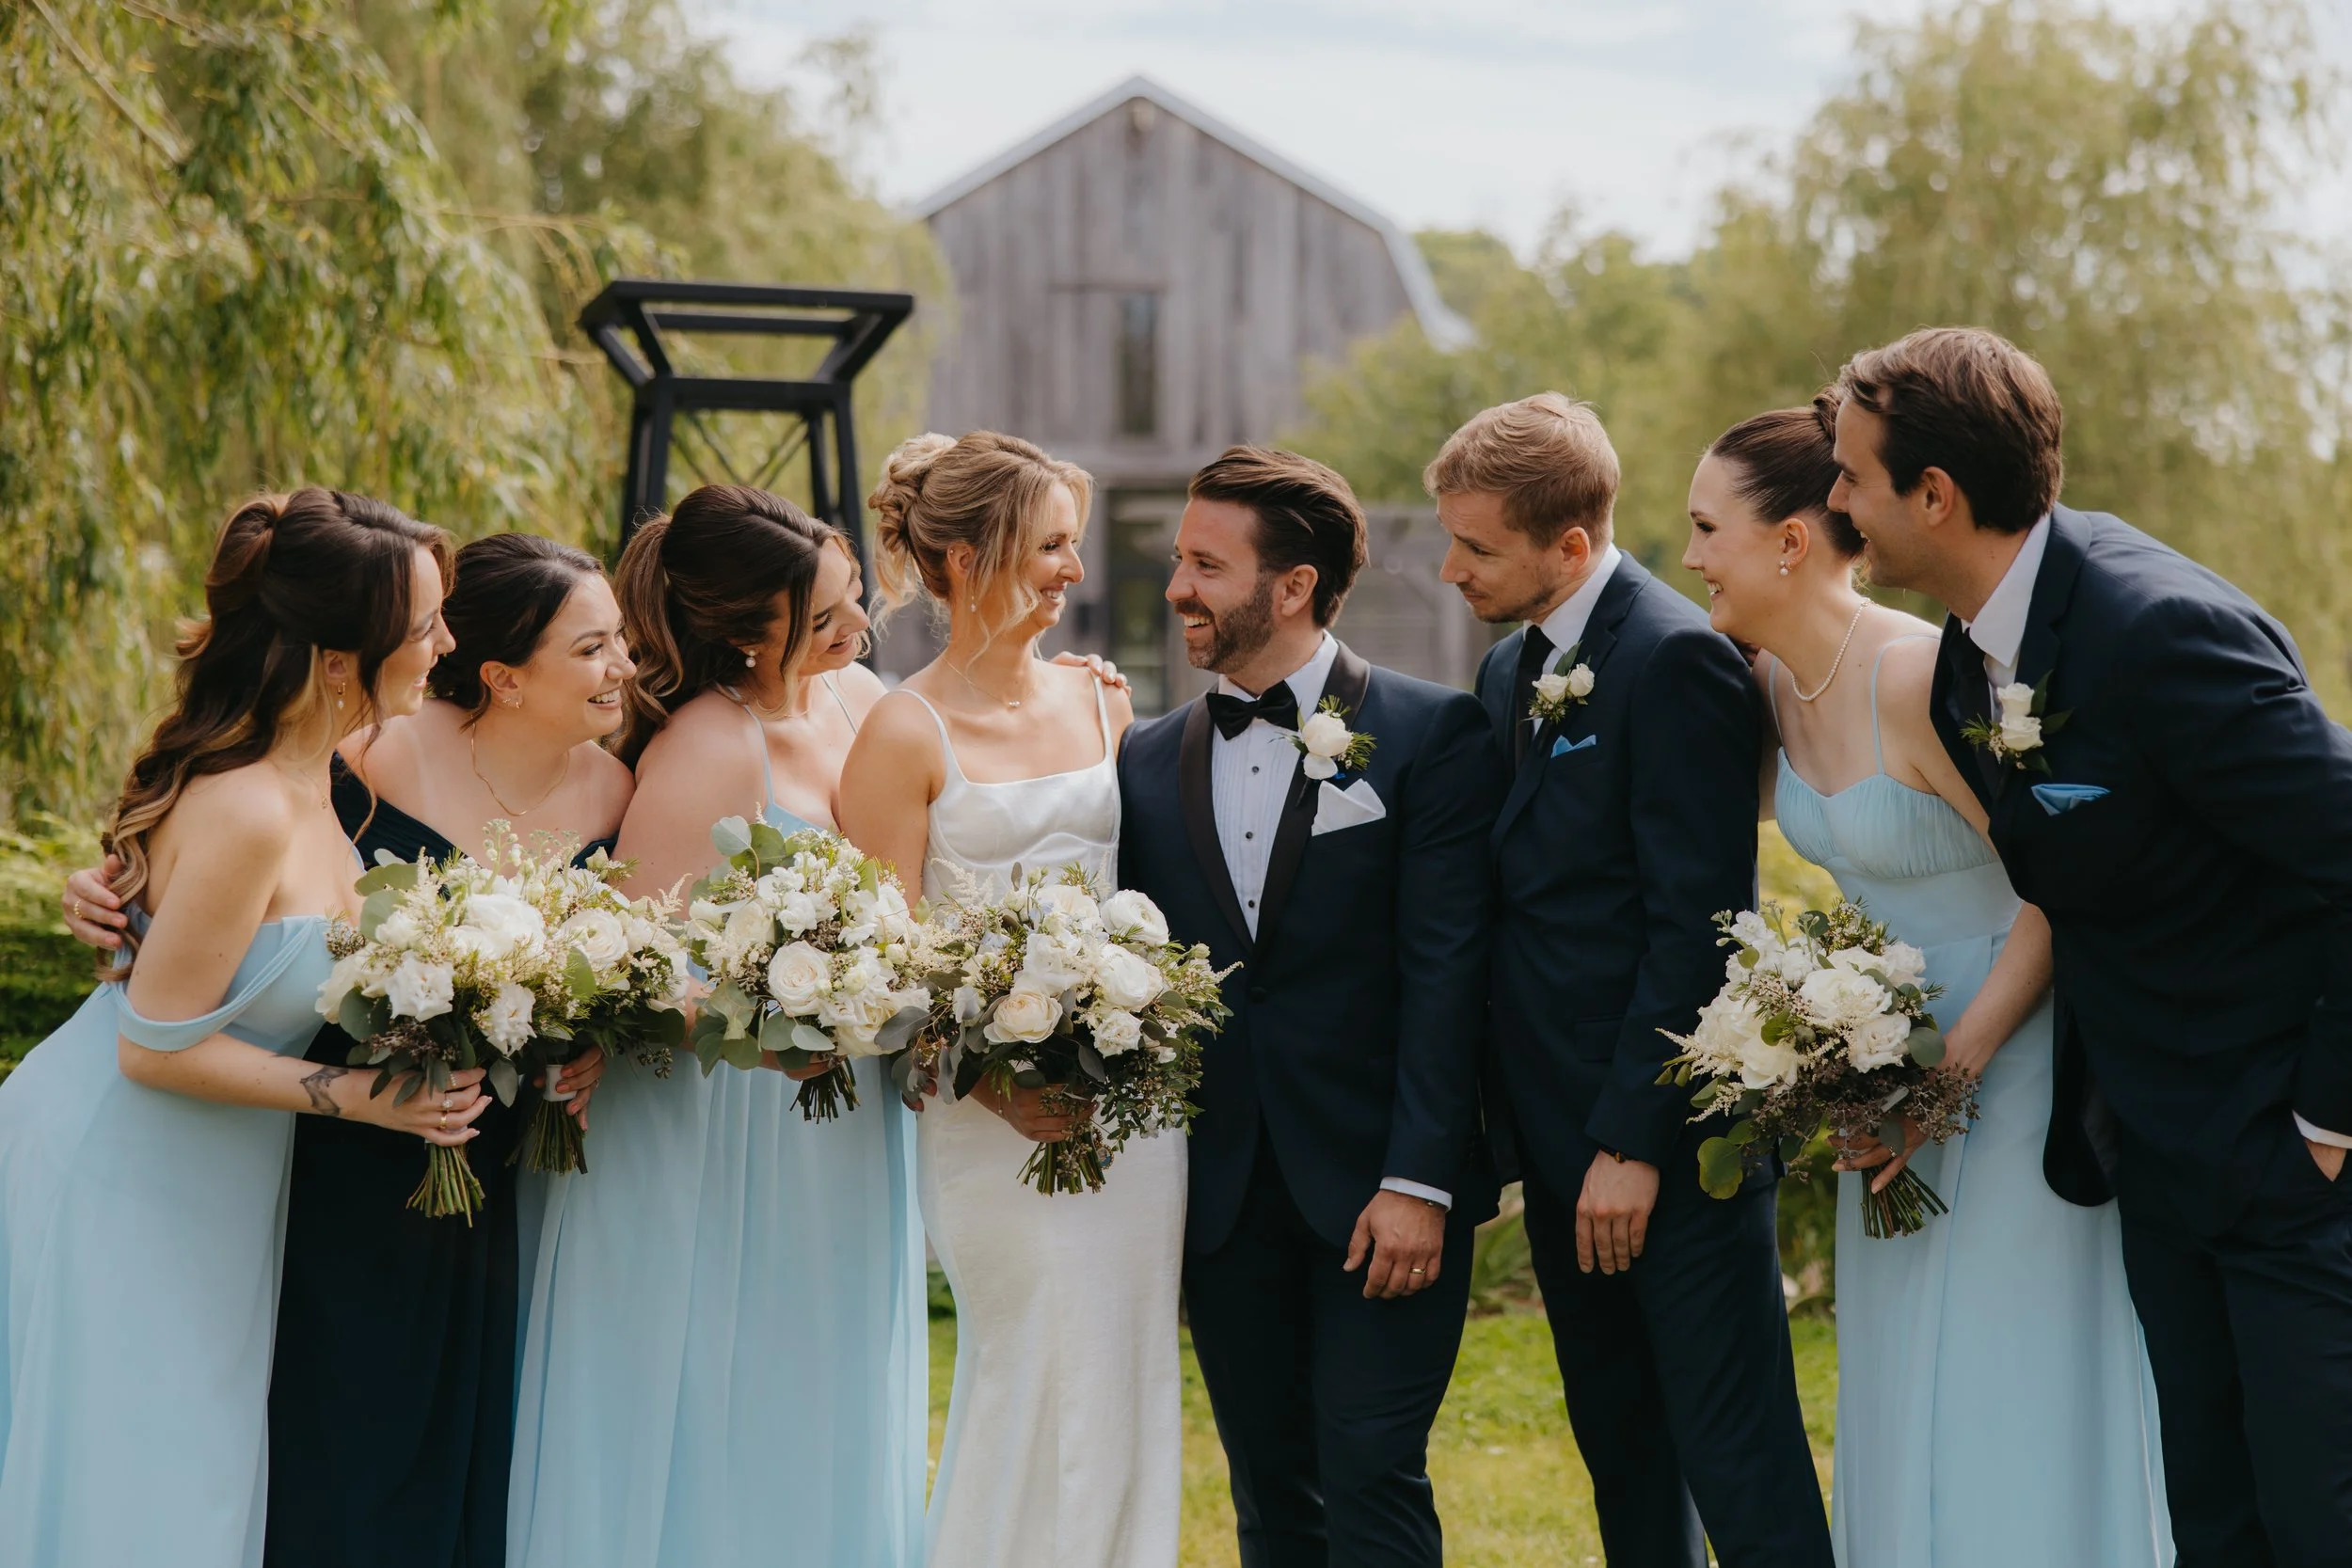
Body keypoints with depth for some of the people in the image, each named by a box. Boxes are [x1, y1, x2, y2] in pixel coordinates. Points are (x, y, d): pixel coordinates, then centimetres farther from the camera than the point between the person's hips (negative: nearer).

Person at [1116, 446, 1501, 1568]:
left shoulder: (1431, 736, -4)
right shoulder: (1149, 761, 10)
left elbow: (1447, 970, -9)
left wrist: (1418, 1181, -15)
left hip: (1379, 1187, -4)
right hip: (1222, 1199, 5)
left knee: (1371, 1478, -8)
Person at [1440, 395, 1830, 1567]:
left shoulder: (1676, 659, -14)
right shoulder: (1508, 671, 13)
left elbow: (1696, 923, -18)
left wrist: (1634, 1141, -19)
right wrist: (1506, 1117, 10)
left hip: (1669, 1132, -9)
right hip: (1562, 1136, 9)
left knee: (1741, 1468, -6)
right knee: (1626, 1463, 14)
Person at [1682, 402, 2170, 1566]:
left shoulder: (1919, 680, -23)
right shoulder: (1774, 682, 2)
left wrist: (1955, 1069, -22)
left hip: (2009, 1061, -8)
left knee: (2003, 1409, -4)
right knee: (1899, 1411, 13)